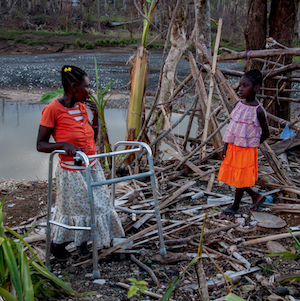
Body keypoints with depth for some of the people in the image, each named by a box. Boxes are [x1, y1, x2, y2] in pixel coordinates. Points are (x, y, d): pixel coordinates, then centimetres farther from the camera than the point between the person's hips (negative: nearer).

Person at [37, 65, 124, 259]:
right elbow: (40, 145, -14)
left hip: (93, 168, 7)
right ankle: (57, 244, 33)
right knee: (74, 210, 7)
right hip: (72, 172, -7)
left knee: (98, 205, 16)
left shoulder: (82, 106, 2)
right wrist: (64, 145, -30)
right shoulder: (53, 109, -18)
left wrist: (96, 116, -1)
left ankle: (82, 241, 38)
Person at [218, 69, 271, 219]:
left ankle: (235, 206, 25)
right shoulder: (238, 104, 3)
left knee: (241, 178, 6)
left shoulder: (258, 110, -15)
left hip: (247, 150, -7)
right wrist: (226, 145, 6)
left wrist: (252, 145, 0)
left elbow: (266, 133, -6)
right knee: (231, 176, 13)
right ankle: (256, 196, 33)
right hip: (232, 147, 7)